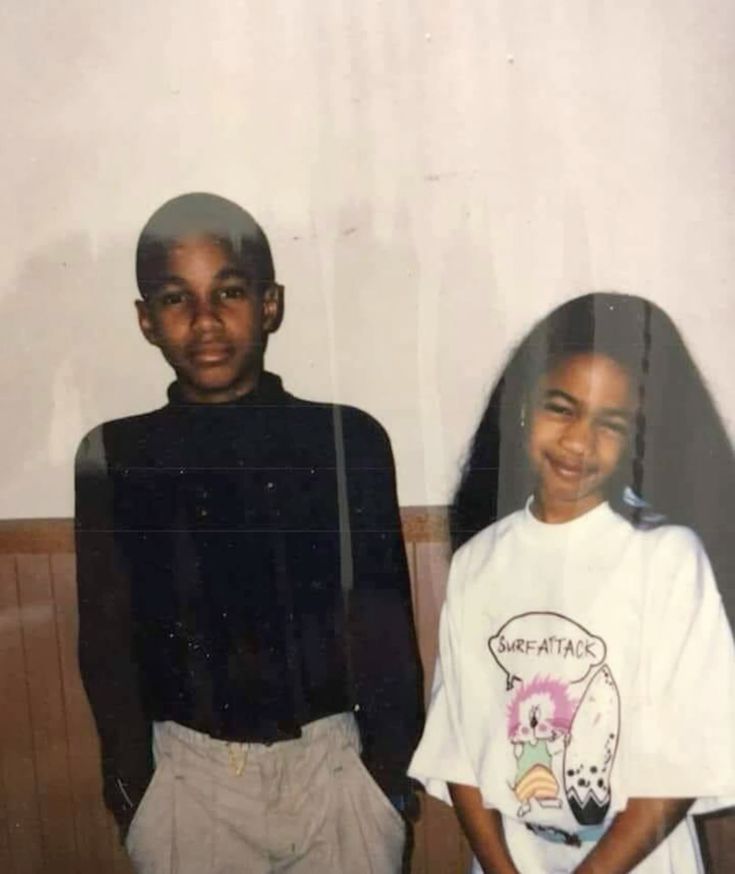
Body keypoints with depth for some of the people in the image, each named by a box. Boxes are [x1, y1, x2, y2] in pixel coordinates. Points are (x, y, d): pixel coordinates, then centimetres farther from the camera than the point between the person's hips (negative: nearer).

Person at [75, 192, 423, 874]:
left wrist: (393, 773, 1)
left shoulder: (349, 440, -5)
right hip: (185, 779, 1)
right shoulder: (113, 458, -3)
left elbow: (385, 630, 0)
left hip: (335, 767, 0)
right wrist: (129, 785, 3)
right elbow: (107, 645, 3)